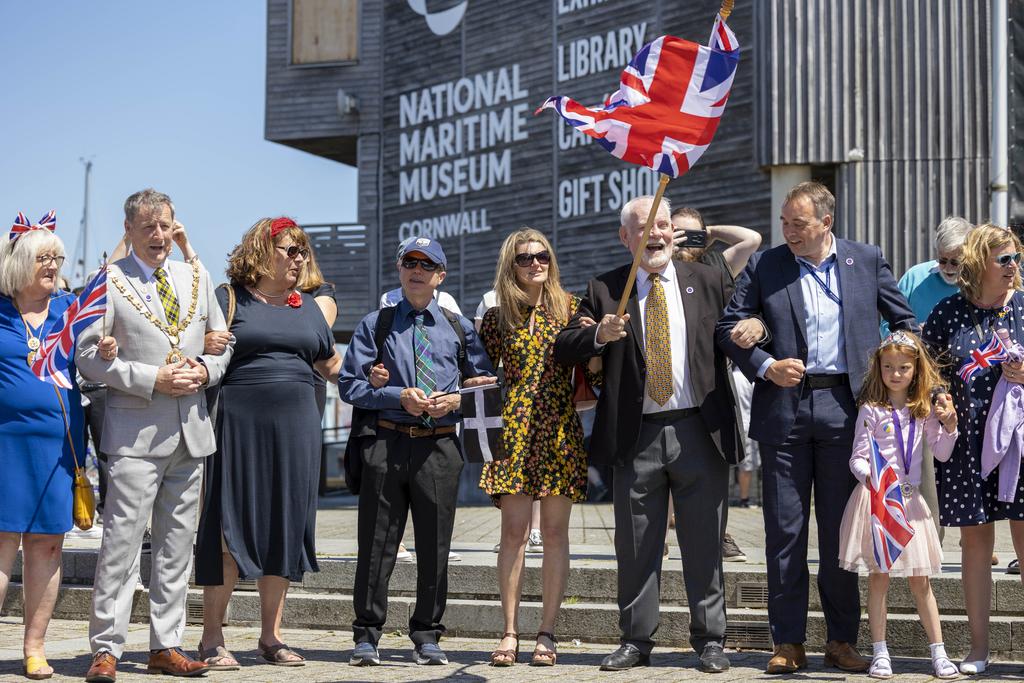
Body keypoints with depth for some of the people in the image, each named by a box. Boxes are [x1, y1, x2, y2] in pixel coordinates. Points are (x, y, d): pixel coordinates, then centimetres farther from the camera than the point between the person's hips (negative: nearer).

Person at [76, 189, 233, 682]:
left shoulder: (196, 278, 14)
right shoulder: (109, 282, -2)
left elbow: (222, 342, 19)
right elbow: (88, 356, -6)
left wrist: (205, 370, -3)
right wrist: (152, 379, -14)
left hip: (191, 431, 5)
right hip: (135, 432, -5)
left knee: (177, 545, 9)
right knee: (122, 540, -8)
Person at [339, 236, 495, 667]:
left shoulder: (458, 327, 13)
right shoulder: (376, 324, 8)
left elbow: (485, 381, 16)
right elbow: (349, 384, 2)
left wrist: (457, 398, -5)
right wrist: (398, 397, -11)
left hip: (440, 446, 1)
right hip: (386, 442, -1)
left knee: (434, 545, 5)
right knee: (377, 543, 1)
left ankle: (427, 636, 17)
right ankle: (367, 636, 10)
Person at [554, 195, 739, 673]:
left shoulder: (708, 282, 9)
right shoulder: (604, 290, 7)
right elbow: (562, 350, 2)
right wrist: (597, 334, -17)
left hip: (699, 431, 0)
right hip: (636, 436, 0)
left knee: (704, 546, 5)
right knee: (636, 547, 7)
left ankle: (710, 640, 15)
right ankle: (636, 640, 17)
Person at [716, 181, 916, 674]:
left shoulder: (866, 260, 7)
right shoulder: (764, 266, 5)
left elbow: (904, 321, 13)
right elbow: (728, 326, 4)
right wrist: (766, 367, -10)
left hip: (844, 407, 0)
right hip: (783, 408, 0)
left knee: (841, 530, 6)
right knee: (784, 528, 2)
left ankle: (842, 640, 15)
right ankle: (788, 642, 10)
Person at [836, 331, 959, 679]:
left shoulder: (925, 409, 8)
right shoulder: (872, 410, -3)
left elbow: (941, 454, 9)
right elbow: (857, 457, -6)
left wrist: (949, 424, -7)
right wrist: (869, 476, -26)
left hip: (910, 499, 3)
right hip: (876, 497, -3)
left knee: (920, 580, 7)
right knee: (878, 575, 1)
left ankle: (938, 653, 12)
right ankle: (880, 653, 8)